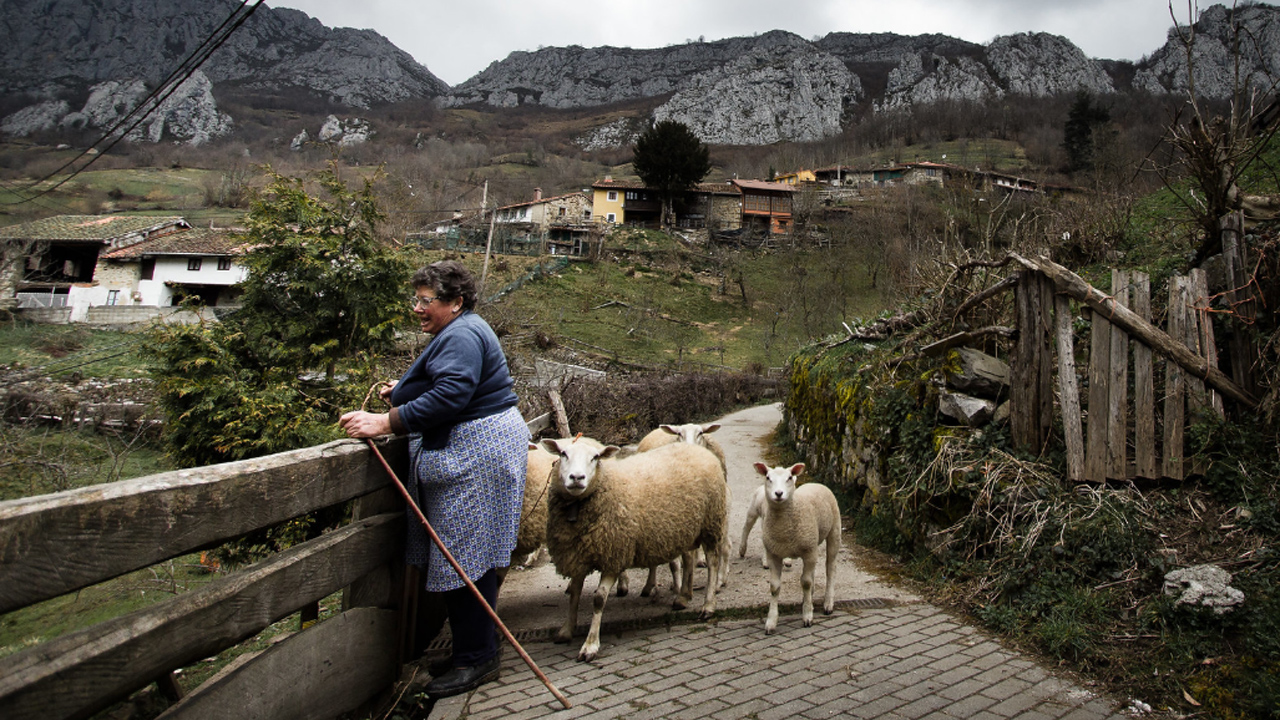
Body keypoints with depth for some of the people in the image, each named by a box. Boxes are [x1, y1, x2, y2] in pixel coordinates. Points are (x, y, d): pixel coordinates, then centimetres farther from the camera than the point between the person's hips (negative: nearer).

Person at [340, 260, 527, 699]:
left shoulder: (461, 337, -15)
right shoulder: (458, 333, 20)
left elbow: (449, 396, -27)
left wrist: (385, 423, -28)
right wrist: (403, 394, 14)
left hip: (476, 456, -11)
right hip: (469, 453, 11)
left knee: (466, 557, -6)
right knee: (464, 556, 12)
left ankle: (476, 659, 3)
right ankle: (474, 651, 19)